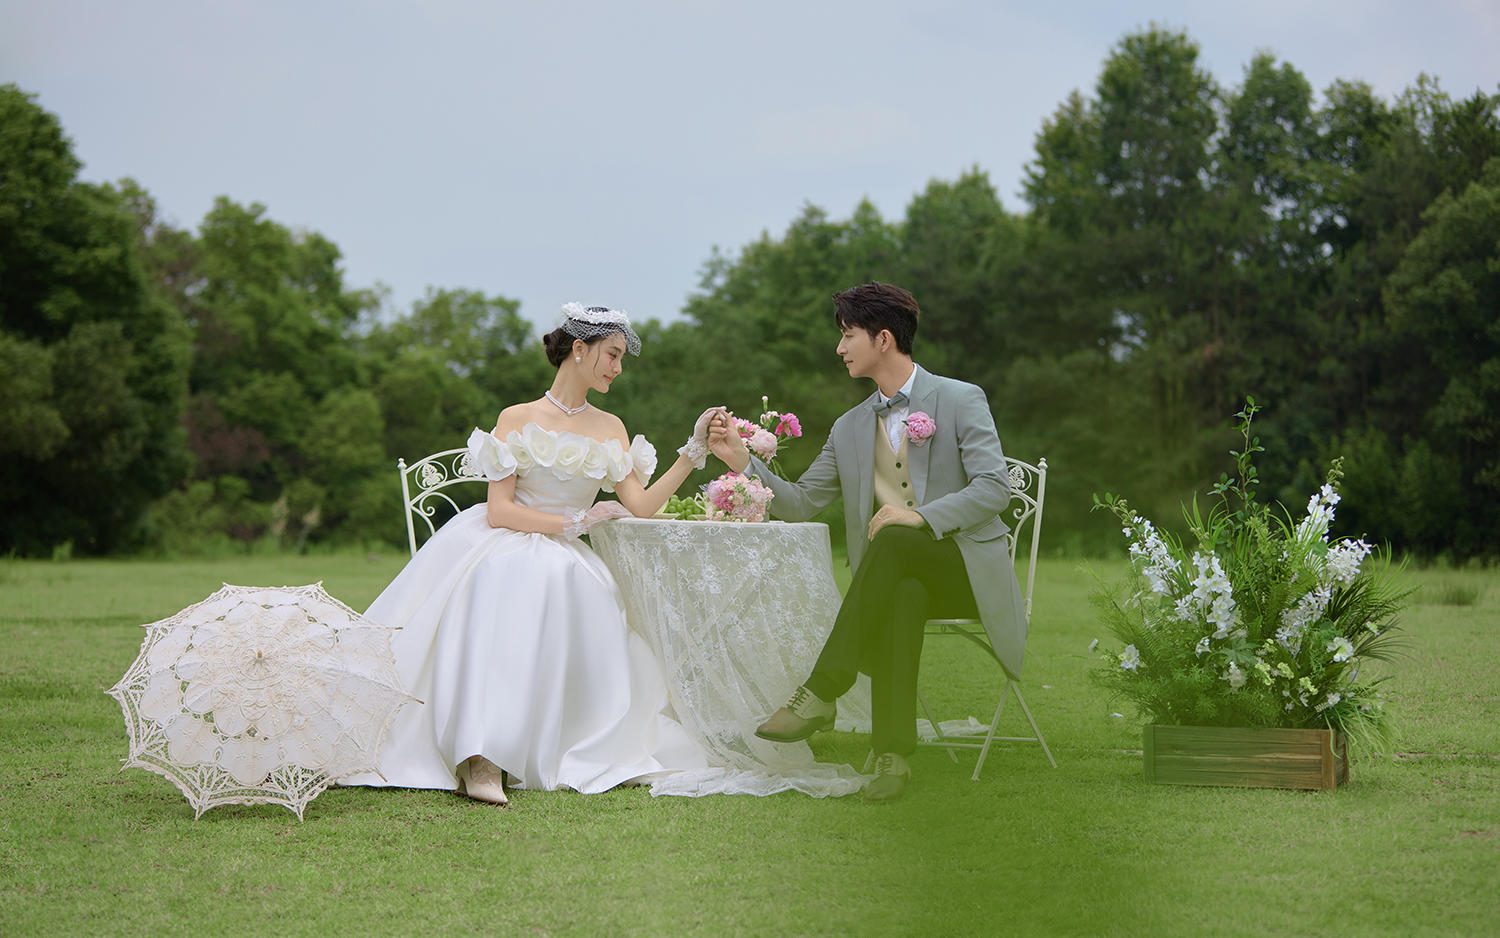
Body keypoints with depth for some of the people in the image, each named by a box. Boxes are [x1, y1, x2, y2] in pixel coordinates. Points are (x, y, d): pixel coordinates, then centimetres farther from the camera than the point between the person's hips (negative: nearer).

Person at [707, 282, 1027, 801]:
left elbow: (994, 489, -10)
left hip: (966, 568, -4)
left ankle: (820, 693, -41)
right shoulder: (850, 428, 17)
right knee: (901, 597, -36)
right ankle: (892, 753, -45)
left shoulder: (961, 400, 0)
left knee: (891, 541, -36)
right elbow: (800, 503, 16)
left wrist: (921, 515, -23)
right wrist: (743, 461, 2)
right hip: (898, 579, 4)